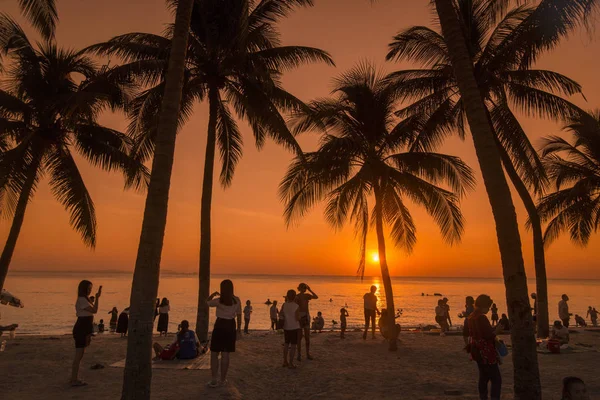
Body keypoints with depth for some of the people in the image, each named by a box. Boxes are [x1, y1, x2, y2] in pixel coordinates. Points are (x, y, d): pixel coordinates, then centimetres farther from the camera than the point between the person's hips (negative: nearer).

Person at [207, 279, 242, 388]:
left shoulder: (218, 300, -11)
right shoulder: (237, 300, -3)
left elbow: (207, 302, 7)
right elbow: (239, 315, 4)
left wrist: (213, 294, 20)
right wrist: (239, 327, 16)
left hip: (220, 325, -3)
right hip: (230, 326, 3)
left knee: (214, 354, 6)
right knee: (225, 354, 10)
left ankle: (214, 380, 4)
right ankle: (223, 379, 18)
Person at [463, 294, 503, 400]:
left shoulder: (470, 317, 6)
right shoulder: (482, 318, -21)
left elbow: (465, 332, 16)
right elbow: (490, 335, -23)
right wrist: (498, 328, -10)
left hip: (477, 351, 9)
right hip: (486, 353, -9)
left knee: (484, 377, 20)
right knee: (496, 379, -4)